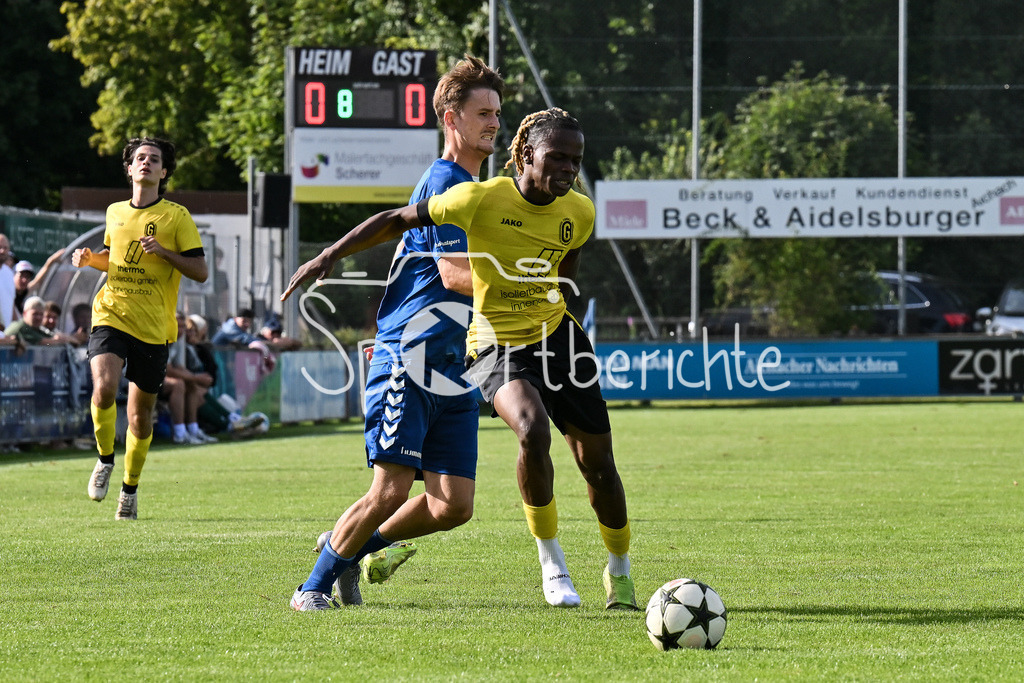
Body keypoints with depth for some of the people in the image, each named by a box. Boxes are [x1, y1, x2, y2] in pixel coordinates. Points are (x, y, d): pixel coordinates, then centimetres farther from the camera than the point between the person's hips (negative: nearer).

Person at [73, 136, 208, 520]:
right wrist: (90, 259, 6)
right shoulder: (115, 213, 10)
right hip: (111, 316, 1)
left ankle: (130, 489, 25)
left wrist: (163, 251, -16)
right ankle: (105, 460, 2)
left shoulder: (176, 216, -1)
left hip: (153, 327, -1)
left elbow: (200, 272, -3)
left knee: (140, 410, 5)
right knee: (104, 387, -23)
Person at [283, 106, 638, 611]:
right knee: (533, 429, -32)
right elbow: (398, 221, -9)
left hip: (556, 335, 5)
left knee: (598, 463, 4)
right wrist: (330, 256, -10)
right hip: (496, 345, -5)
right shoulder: (482, 199, -17)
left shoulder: (579, 213, -3)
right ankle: (550, 561, -13)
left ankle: (619, 573, 29)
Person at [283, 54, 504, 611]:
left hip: (451, 366, 9)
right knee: (391, 491, -12)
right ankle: (314, 585, 5)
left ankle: (352, 546, 22)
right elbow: (455, 274, -18)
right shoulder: (445, 181, -9)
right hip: (407, 361, -9)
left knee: (454, 505, 0)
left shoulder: (475, 186, 21)